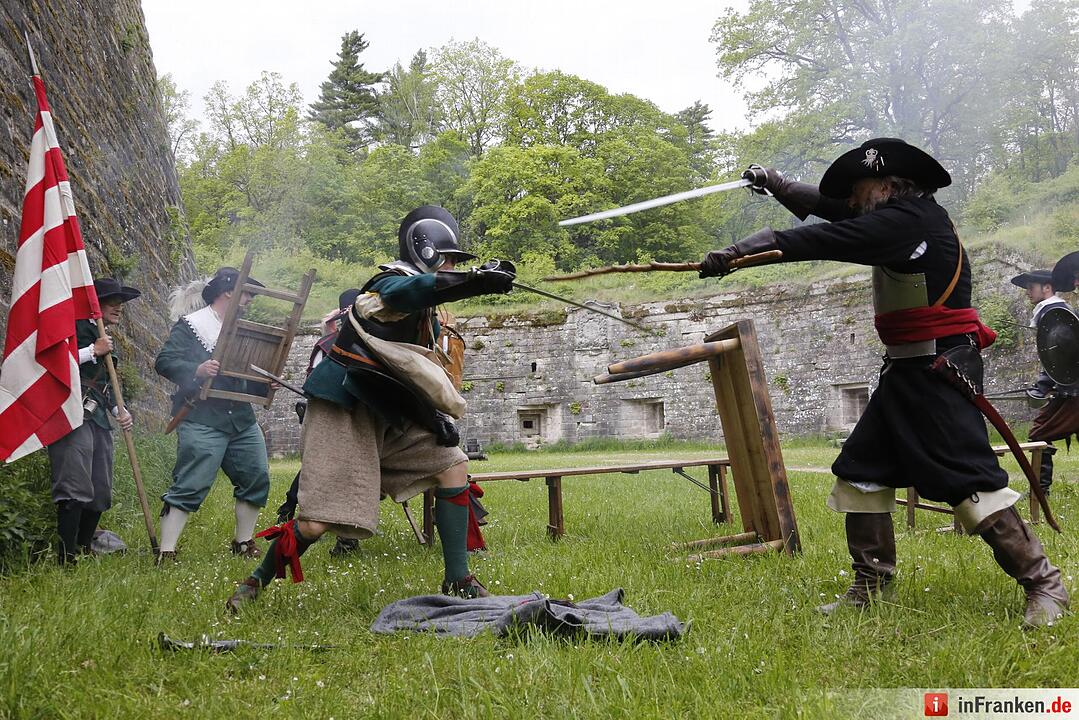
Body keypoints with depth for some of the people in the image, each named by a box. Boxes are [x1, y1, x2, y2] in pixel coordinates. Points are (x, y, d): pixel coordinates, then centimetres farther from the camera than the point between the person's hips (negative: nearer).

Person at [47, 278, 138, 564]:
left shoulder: (107, 341, 24)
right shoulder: (78, 328, -1)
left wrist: (121, 411, 11)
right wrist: (93, 351, -11)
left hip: (99, 420, 9)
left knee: (100, 493, 9)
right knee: (75, 488, -15)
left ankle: (84, 551, 20)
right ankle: (67, 558, -13)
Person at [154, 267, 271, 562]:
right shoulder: (190, 326, -4)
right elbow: (164, 362, -12)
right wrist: (196, 371, -27)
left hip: (242, 419, 8)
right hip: (203, 420, -8)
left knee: (256, 479, 10)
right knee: (190, 486, -11)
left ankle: (243, 542, 25)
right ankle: (166, 552, -5)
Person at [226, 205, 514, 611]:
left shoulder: (427, 316, 13)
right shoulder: (392, 285, -13)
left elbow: (418, 374, 17)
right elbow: (412, 290, -39)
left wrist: (438, 416, -1)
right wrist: (477, 280, -48)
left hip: (385, 414, 9)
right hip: (342, 413, -9)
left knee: (453, 465, -1)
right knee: (316, 524, -12)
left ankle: (458, 582, 6)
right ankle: (257, 582, 17)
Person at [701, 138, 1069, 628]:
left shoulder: (909, 219, -16)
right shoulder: (901, 217, 13)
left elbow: (826, 240, -20)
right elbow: (829, 208, 21)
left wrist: (739, 252, -19)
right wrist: (778, 186, 15)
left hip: (940, 369, -10)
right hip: (906, 371, 10)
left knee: (968, 477, -12)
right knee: (860, 470, 7)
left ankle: (1043, 585, 0)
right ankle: (871, 585, 15)